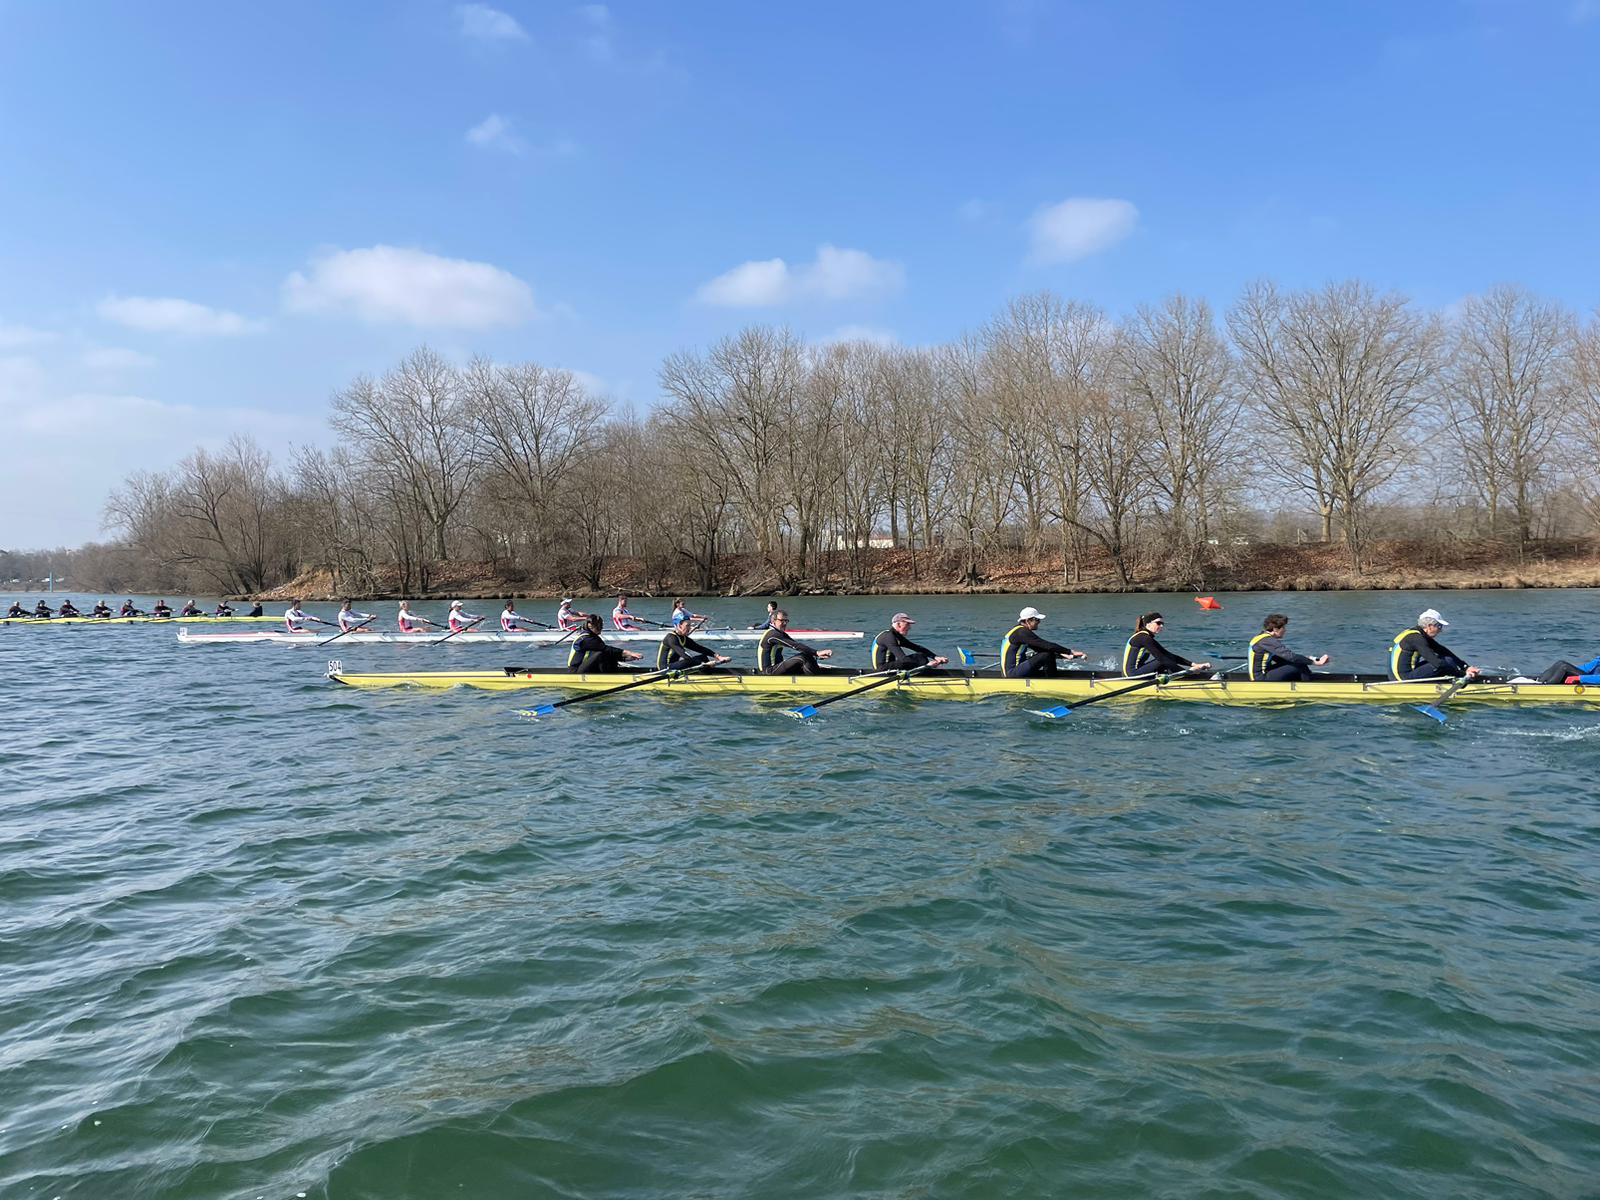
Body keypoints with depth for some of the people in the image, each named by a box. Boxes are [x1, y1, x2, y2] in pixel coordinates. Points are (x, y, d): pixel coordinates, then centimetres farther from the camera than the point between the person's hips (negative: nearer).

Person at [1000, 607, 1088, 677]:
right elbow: (1047, 646, -19)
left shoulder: (1018, 631, 17)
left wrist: (1062, 654, 14)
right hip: (1012, 674, -11)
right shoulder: (1021, 632, -14)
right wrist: (1071, 652, -16)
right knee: (1047, 655, -16)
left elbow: (1041, 649, 21)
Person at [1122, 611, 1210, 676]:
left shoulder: (1148, 638, 16)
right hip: (1132, 673, -10)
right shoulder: (1144, 638, -13)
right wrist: (1186, 671, -22)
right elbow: (1162, 658, -20)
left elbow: (1170, 655, 13)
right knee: (1164, 662, -16)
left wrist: (1194, 664, 4)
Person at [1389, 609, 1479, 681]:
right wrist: (1463, 673, -18)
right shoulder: (1416, 638, -18)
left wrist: (1466, 667, 5)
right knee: (1447, 661, -8)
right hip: (1404, 679, -10)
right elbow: (1438, 663, -24)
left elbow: (1444, 652, 11)